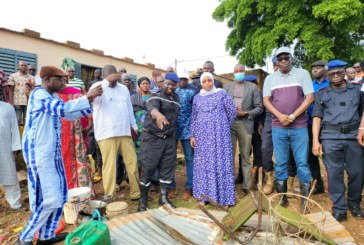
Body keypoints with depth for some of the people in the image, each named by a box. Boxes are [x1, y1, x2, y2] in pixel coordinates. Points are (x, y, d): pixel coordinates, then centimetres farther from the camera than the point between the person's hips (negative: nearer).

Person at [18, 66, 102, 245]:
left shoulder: (52, 98, 16)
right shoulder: (38, 94, -12)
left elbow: (71, 114, 15)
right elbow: (63, 108, -26)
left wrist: (89, 102, 4)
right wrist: (87, 97, -21)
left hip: (52, 153, 9)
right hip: (39, 154, -9)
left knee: (59, 195, 11)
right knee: (49, 199, -6)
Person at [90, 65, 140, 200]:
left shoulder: (123, 88, 15)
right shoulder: (98, 86, 0)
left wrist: (134, 126, 21)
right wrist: (107, 81, -31)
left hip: (125, 132, 5)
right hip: (107, 133, -5)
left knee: (132, 162, 8)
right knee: (109, 166, -1)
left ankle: (136, 192, 22)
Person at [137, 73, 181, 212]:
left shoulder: (176, 98, 13)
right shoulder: (156, 97, -10)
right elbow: (152, 107, -33)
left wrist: (173, 133, 8)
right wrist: (159, 115, -56)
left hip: (169, 139, 6)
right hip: (152, 138, -6)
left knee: (168, 168, 9)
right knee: (147, 169, -3)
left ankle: (164, 197, 25)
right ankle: (143, 201, 12)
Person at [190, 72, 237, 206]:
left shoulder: (221, 94, 1)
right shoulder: (197, 97, 10)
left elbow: (232, 111, 2)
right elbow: (194, 118, 11)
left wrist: (224, 126, 9)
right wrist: (192, 135, 6)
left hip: (219, 134, -3)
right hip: (203, 135, 3)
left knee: (220, 162, -1)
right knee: (204, 164, 6)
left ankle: (223, 197, 9)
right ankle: (204, 196, 16)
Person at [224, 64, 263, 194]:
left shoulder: (253, 87, 6)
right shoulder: (227, 87, 12)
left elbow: (259, 108, 2)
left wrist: (245, 113, -11)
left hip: (245, 124, -1)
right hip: (229, 124, 2)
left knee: (245, 157, 6)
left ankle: (246, 186, 15)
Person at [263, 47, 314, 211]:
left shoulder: (302, 74, 4)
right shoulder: (270, 78, 9)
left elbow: (309, 97, -3)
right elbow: (266, 100, 4)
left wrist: (293, 116, -12)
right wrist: (280, 116, -11)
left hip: (299, 126, -1)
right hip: (278, 127, 2)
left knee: (302, 163, 1)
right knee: (280, 163, 7)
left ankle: (305, 200, 12)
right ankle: (282, 198, 19)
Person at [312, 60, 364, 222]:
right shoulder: (321, 94, 11)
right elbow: (317, 118, 5)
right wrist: (315, 141, -3)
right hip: (330, 137, -1)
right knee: (334, 173, 2)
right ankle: (339, 208, 13)